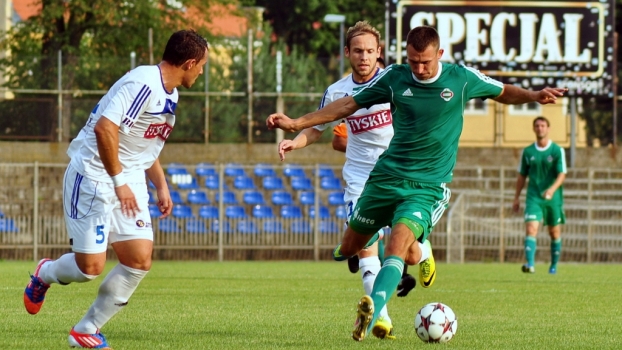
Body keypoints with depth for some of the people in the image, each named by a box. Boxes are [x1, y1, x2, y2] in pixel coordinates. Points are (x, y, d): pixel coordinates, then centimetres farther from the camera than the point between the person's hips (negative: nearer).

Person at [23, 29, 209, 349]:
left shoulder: (169, 95, 12)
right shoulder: (143, 83, -21)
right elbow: (104, 128, -28)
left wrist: (161, 185, 17)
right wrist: (119, 181, -23)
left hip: (129, 181, 9)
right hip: (94, 176, -9)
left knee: (140, 259, -4)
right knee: (90, 266, -8)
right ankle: (44, 274, 27)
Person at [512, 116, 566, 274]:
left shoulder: (557, 150, -3)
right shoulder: (528, 152, 6)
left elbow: (562, 174, -11)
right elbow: (522, 176, 13)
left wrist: (552, 189, -28)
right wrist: (516, 198, 11)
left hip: (553, 198, -1)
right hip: (534, 197, 1)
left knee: (554, 232, 10)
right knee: (531, 229, -17)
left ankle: (554, 265, 26)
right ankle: (530, 264, -27)